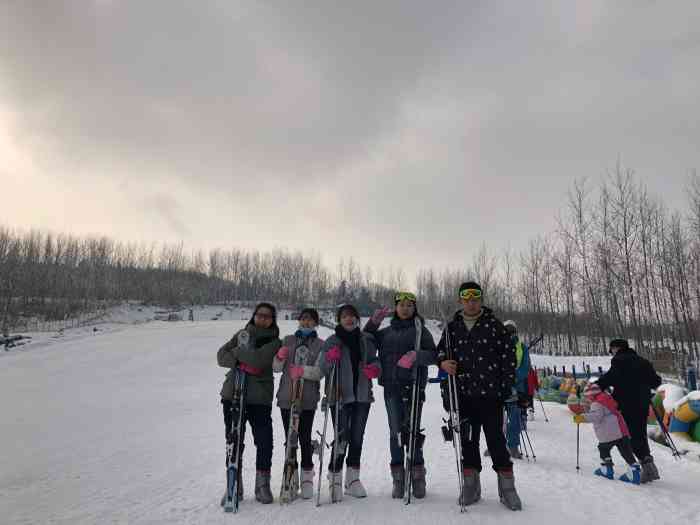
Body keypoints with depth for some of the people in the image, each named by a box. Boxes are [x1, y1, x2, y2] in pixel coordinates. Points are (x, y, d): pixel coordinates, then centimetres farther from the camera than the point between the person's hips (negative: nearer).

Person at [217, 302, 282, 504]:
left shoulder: (275, 341, 2)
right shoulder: (242, 334, 13)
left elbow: (258, 359, -16)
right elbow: (221, 355, 4)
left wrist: (237, 352, -7)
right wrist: (240, 363, -12)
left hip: (260, 398, -2)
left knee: (264, 442, -2)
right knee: (234, 441, 8)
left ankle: (262, 485, 15)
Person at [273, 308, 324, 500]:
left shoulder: (320, 345, 4)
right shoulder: (288, 340, 12)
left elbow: (320, 371, -8)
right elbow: (277, 368, 9)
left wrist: (303, 370, -25)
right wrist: (280, 357, -12)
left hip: (308, 399, -2)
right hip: (286, 397, 2)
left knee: (305, 438, -2)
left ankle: (307, 477, 16)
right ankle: (291, 477, 20)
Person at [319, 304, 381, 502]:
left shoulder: (367, 340, 10)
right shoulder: (332, 342, 2)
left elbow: (375, 361, 16)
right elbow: (323, 370, -2)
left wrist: (375, 368, -7)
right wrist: (329, 359, -23)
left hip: (362, 395, 3)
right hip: (340, 396, -3)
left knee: (357, 437, 9)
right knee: (342, 437, -7)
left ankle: (353, 478, 23)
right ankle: (335, 479, 8)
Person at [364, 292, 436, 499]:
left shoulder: (420, 330, 7)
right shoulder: (386, 332, 17)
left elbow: (432, 355, -1)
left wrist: (416, 355, -21)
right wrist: (373, 322, 6)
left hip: (413, 387, -3)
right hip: (391, 388, 3)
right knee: (395, 433, 6)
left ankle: (418, 477, 8)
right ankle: (398, 478, 14)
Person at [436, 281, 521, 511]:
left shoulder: (494, 325, 0)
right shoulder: (452, 326, 8)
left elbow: (509, 354, 0)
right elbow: (441, 349, 17)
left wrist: (507, 386, -4)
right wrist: (443, 362, -6)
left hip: (490, 393, -3)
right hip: (463, 394, 3)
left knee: (496, 439, 1)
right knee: (467, 440, 10)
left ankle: (507, 486, 15)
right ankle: (471, 485, 23)